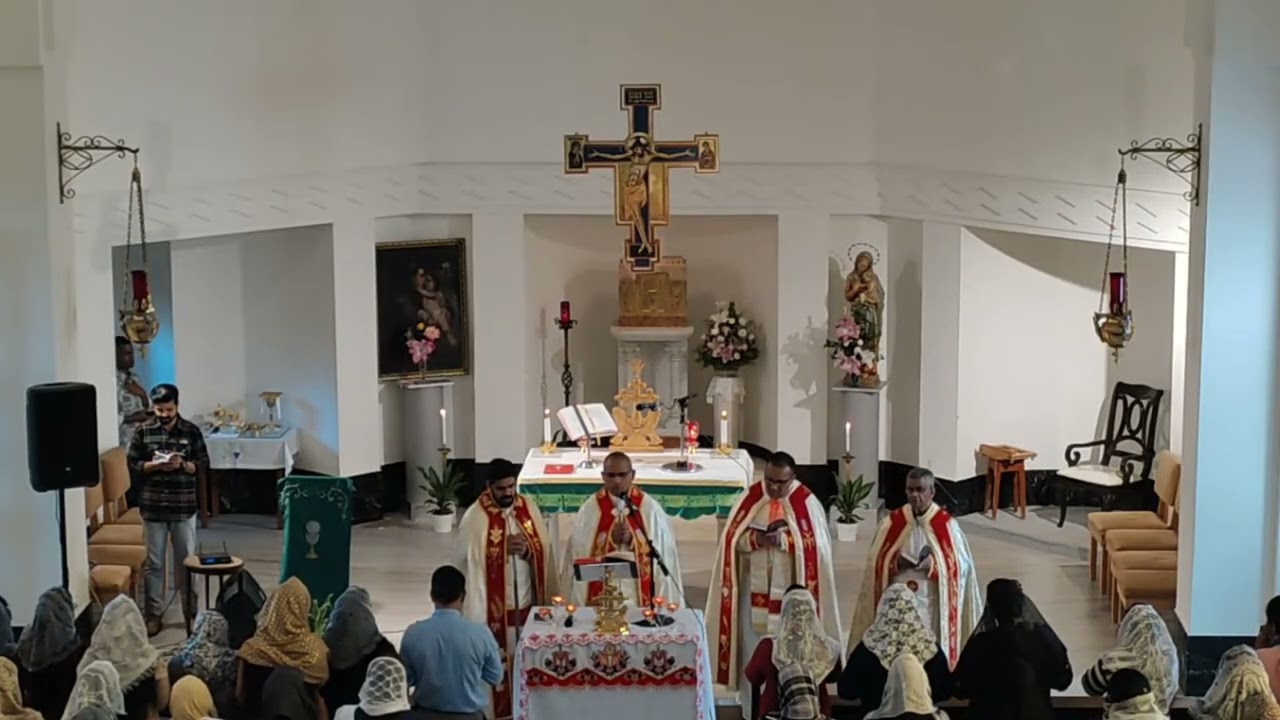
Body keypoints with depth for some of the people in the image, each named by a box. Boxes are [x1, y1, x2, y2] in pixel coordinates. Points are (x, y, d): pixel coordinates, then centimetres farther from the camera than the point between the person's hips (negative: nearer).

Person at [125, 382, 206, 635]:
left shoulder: (191, 430, -2)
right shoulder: (143, 431, -1)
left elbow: (203, 464, 1)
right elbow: (132, 465, 1)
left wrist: (183, 465, -18)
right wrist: (153, 465, -17)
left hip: (184, 506, 0)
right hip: (152, 506, 0)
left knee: (186, 559, 8)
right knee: (154, 562, 7)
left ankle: (190, 611, 21)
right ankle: (154, 614, 17)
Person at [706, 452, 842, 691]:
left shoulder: (807, 502, -7)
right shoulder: (750, 497, 0)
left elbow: (815, 545, -10)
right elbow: (731, 538, -1)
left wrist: (784, 539, -22)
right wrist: (756, 539, -19)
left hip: (792, 590, -2)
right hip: (755, 588, 2)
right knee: (753, 647, 7)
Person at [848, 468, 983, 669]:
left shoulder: (947, 525, -4)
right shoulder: (892, 522, 2)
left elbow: (962, 566, -3)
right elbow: (875, 563, 5)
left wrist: (934, 565, -18)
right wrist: (894, 564, -15)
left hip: (932, 607, -1)